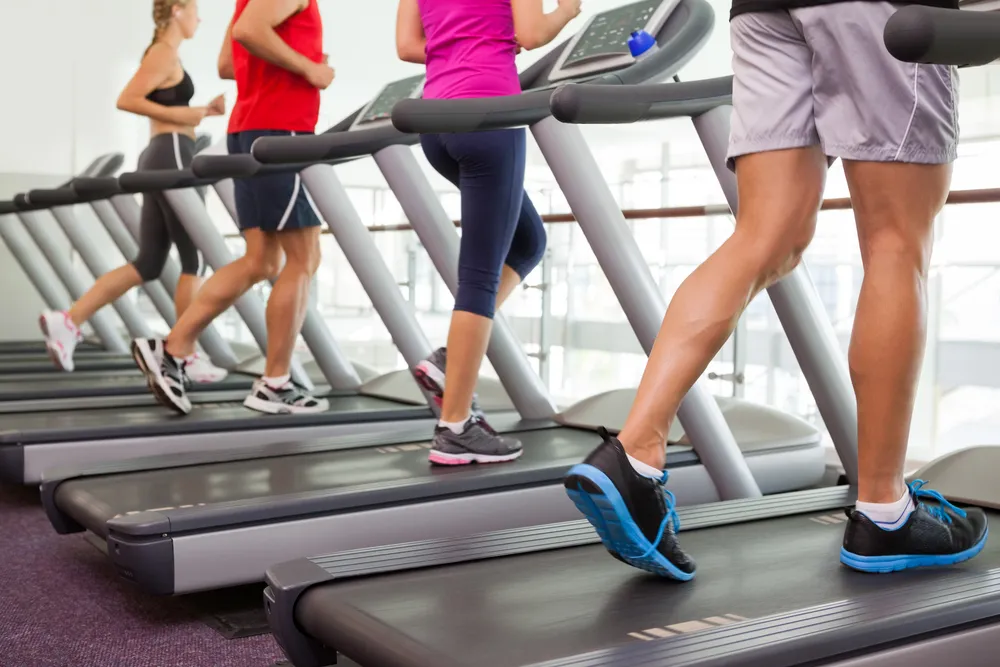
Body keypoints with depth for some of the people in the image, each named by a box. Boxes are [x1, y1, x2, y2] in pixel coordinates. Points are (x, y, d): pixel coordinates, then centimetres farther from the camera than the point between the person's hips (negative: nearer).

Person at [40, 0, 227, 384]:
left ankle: (68, 321, 3)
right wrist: (181, 114, -16)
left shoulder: (165, 54, 21)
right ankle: (186, 356, 0)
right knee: (194, 259, -4)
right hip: (172, 156, -10)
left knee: (148, 264, 7)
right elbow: (127, 100, -17)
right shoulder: (165, 52, -8)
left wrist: (202, 111, 15)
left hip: (161, 157, 10)